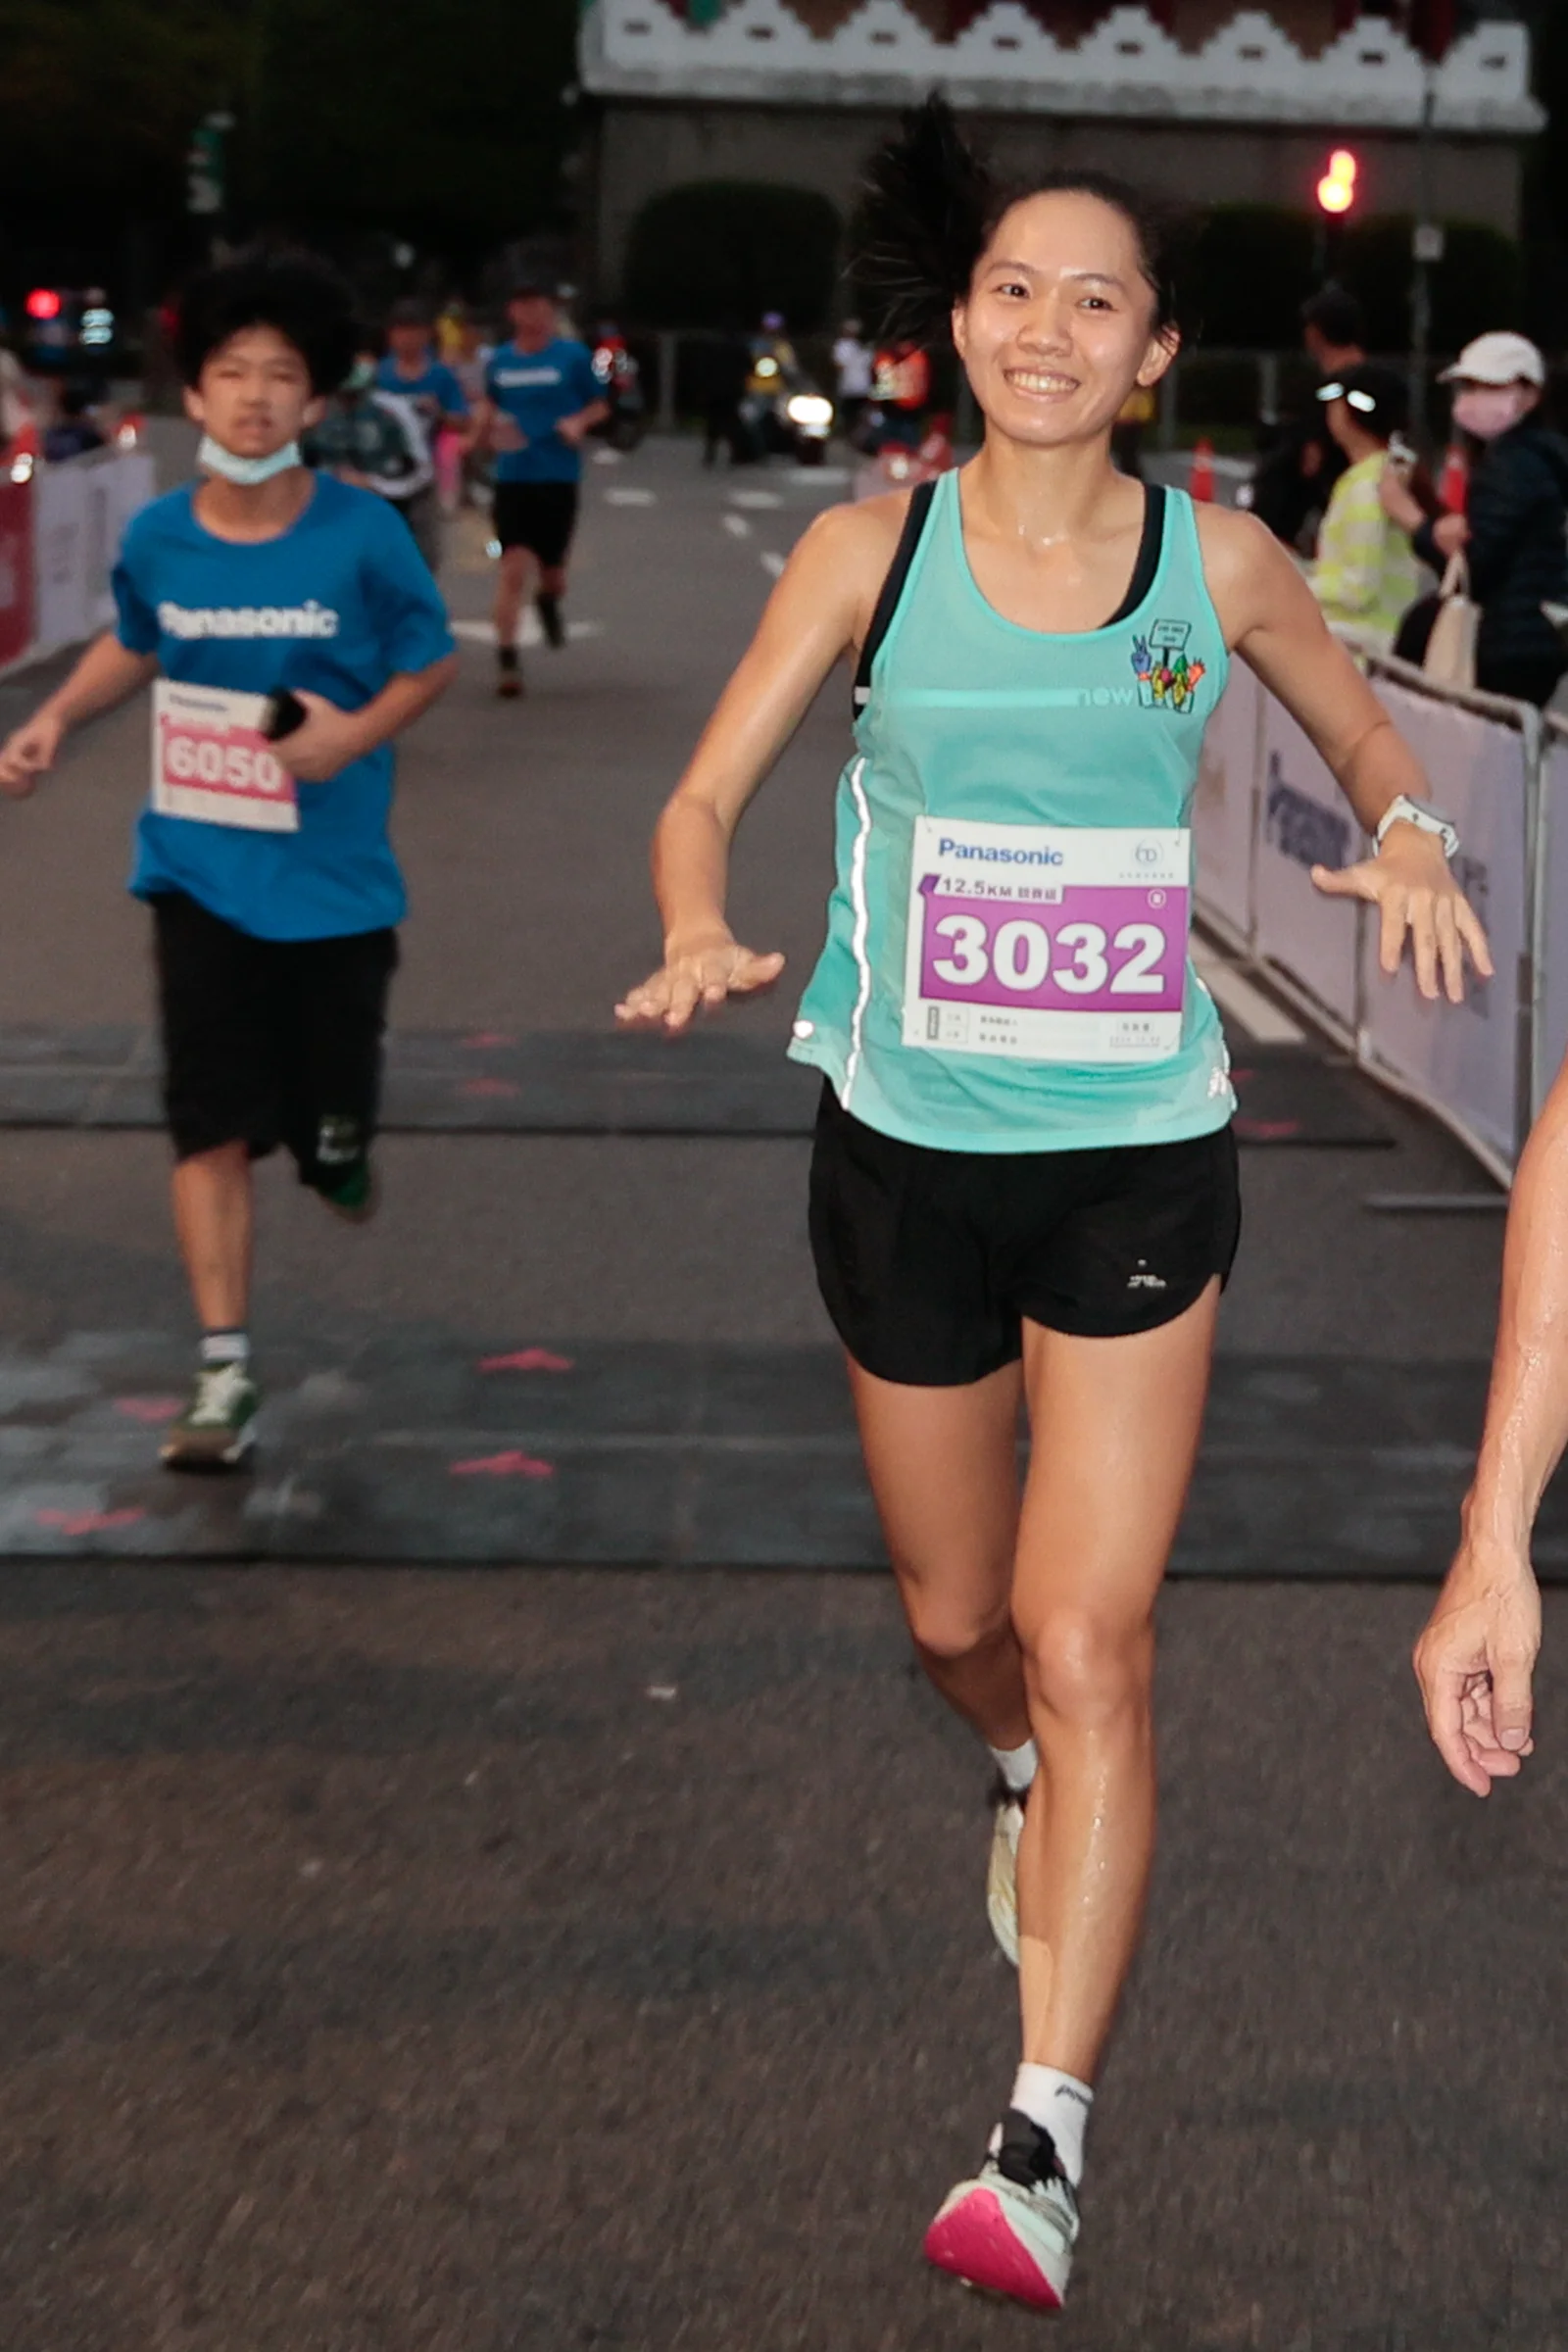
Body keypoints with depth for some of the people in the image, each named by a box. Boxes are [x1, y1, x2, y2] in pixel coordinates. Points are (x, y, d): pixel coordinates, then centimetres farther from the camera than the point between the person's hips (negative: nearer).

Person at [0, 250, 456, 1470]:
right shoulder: (158, 537, -3)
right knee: (212, 1126, -3)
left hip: (335, 878, -1)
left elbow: (431, 660, 1)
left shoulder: (362, 534, -11)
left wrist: (357, 733, -16)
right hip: (201, 874, 1)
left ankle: (341, 1146, 48)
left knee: (326, 1117, 8)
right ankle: (226, 1374, 5)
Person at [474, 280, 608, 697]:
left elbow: (599, 405, 7)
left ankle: (548, 600, 48)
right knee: (514, 567, -12)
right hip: (512, 477, 1)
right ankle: (506, 660, -10)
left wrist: (579, 421, -14)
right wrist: (489, 427, -1)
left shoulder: (572, 356, -1)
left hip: (559, 477, -1)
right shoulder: (500, 361, 6)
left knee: (552, 572, 9)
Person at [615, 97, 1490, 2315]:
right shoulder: (873, 550, -3)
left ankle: (1047, 2139, -5)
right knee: (957, 1612, 17)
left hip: (1139, 1158, -1)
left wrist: (1409, 839, -3)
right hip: (907, 1153, 1)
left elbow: (1363, 727, 17)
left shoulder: (1217, 559, -2)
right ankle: (1026, 1782, 54)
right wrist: (702, 931, -23)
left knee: (1091, 1644, -11)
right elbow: (704, 798, -2)